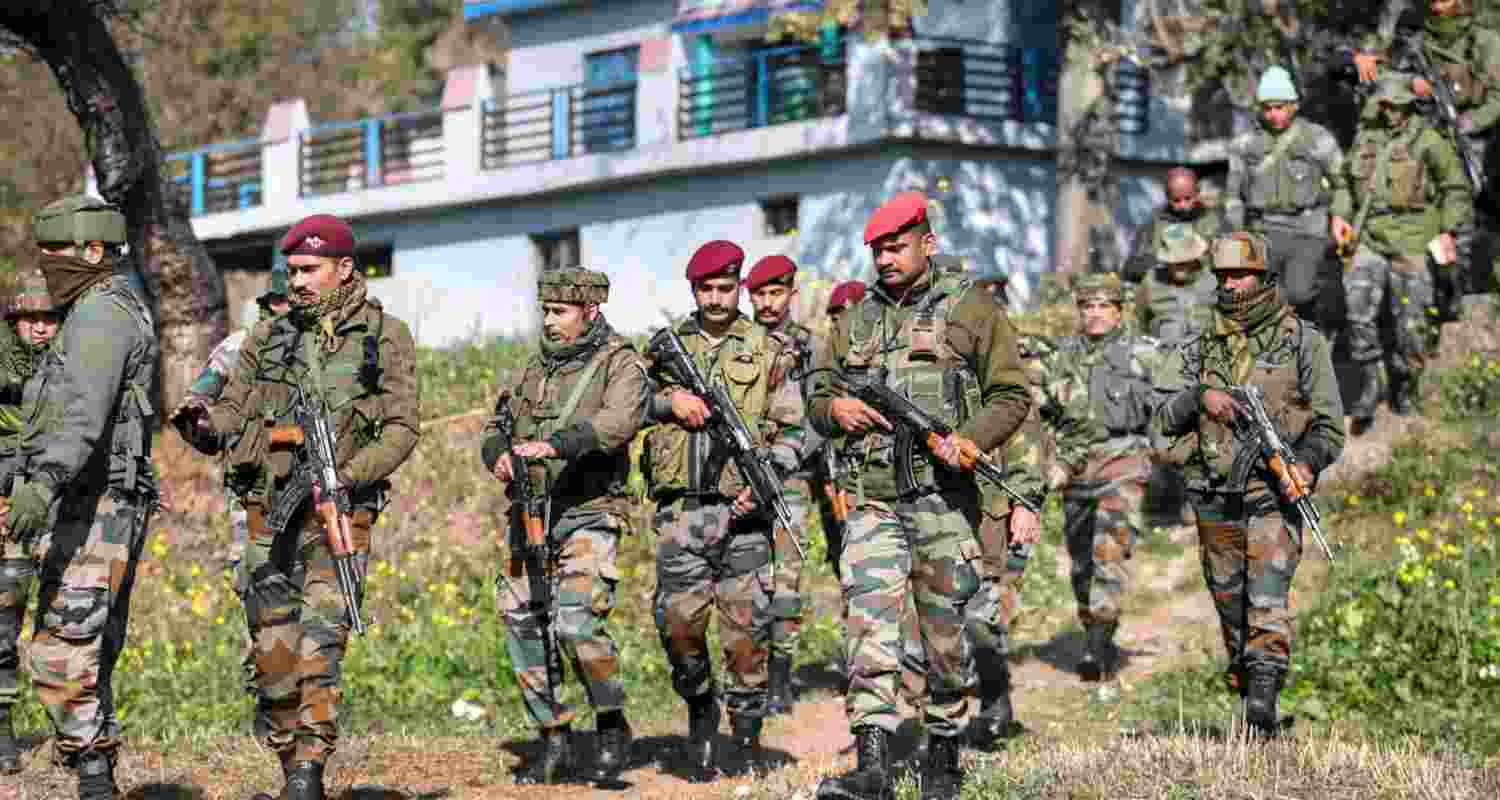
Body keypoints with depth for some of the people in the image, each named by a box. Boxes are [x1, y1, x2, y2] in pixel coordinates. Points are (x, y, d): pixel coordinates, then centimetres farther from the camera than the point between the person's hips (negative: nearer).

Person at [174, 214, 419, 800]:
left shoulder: (386, 337, 3)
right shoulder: (268, 337, 11)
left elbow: (401, 428, -1)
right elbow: (231, 414, 13)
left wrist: (348, 475, -16)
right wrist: (198, 423, -11)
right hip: (269, 510, 3)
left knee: (321, 638, -15)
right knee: (273, 647, 3)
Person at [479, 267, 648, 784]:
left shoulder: (619, 362, -2)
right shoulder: (538, 368, 17)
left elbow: (618, 421, -21)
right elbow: (496, 427, 16)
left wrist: (555, 444, -34)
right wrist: (500, 454, -8)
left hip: (588, 513, -6)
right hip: (531, 511, 6)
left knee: (577, 620, -20)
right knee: (520, 620, 0)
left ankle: (613, 729, 0)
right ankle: (555, 738, 12)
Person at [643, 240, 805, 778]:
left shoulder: (768, 354, 6)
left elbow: (791, 431, 3)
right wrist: (670, 400, -9)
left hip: (741, 510, -2)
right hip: (681, 510, 2)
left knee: (746, 625, -3)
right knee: (678, 622, -4)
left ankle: (747, 733, 8)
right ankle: (700, 710, 20)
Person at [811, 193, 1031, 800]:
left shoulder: (970, 310, 3)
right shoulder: (855, 321, 15)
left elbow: (1012, 396, 1)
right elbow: (817, 397, 22)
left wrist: (973, 438, -17)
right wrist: (835, 409, -2)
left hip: (943, 496, -3)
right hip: (871, 498, 3)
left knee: (946, 630, 5)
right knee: (869, 622, -10)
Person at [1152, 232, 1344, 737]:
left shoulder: (1302, 342, 3)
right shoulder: (1199, 350, 12)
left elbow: (1329, 423, 1)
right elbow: (1162, 423, 6)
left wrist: (1308, 460, -19)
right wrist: (1199, 396, -13)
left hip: (1274, 494, -4)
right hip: (1215, 500, 4)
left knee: (1268, 595, -20)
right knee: (1230, 607, 10)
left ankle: (1264, 696, -26)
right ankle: (1246, 689, 24)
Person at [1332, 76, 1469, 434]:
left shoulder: (1429, 142, -7)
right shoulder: (1365, 137, 7)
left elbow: (1456, 189, 0)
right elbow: (1347, 183, 20)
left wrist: (1449, 231, -7)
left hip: (1412, 243, -3)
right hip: (1371, 239, 3)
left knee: (1411, 321, 2)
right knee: (1359, 313, -10)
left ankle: (1404, 389, 24)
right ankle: (1369, 388, 1)